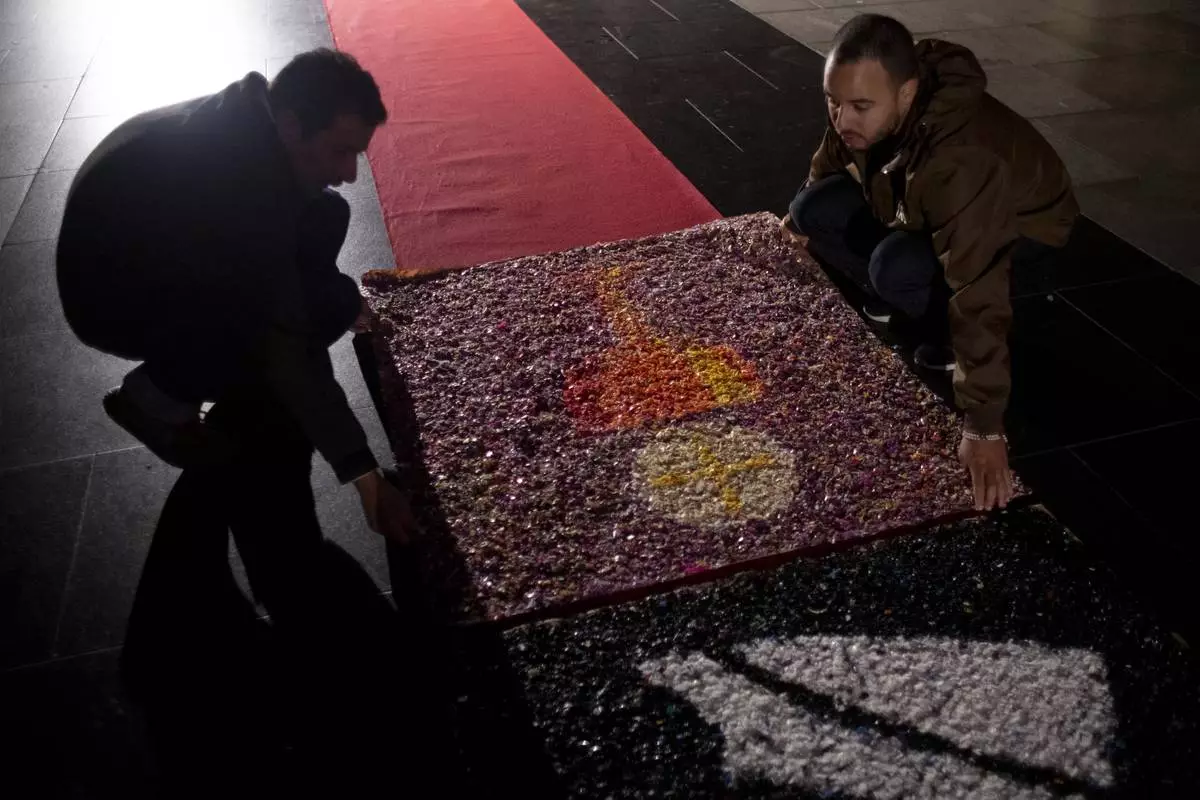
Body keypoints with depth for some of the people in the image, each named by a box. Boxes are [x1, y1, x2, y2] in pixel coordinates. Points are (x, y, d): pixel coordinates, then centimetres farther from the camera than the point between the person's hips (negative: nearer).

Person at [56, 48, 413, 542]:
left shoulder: (250, 118, -13)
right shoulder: (234, 177, -38)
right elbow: (283, 343, -37)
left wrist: (339, 298, 6)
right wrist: (361, 470, -34)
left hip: (175, 254, 8)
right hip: (115, 298, -8)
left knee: (325, 218, -4)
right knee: (323, 307, -24)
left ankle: (247, 379, 8)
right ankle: (156, 399, -5)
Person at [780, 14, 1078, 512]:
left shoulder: (961, 161, -44)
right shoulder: (863, 103, -22)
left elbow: (978, 292, -46)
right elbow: (833, 157, 4)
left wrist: (983, 426, -46)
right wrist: (801, 217, 23)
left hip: (1021, 229, -6)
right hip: (925, 211, 7)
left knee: (898, 266, -34)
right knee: (816, 208, -11)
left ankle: (953, 340, -4)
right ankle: (889, 298, 11)